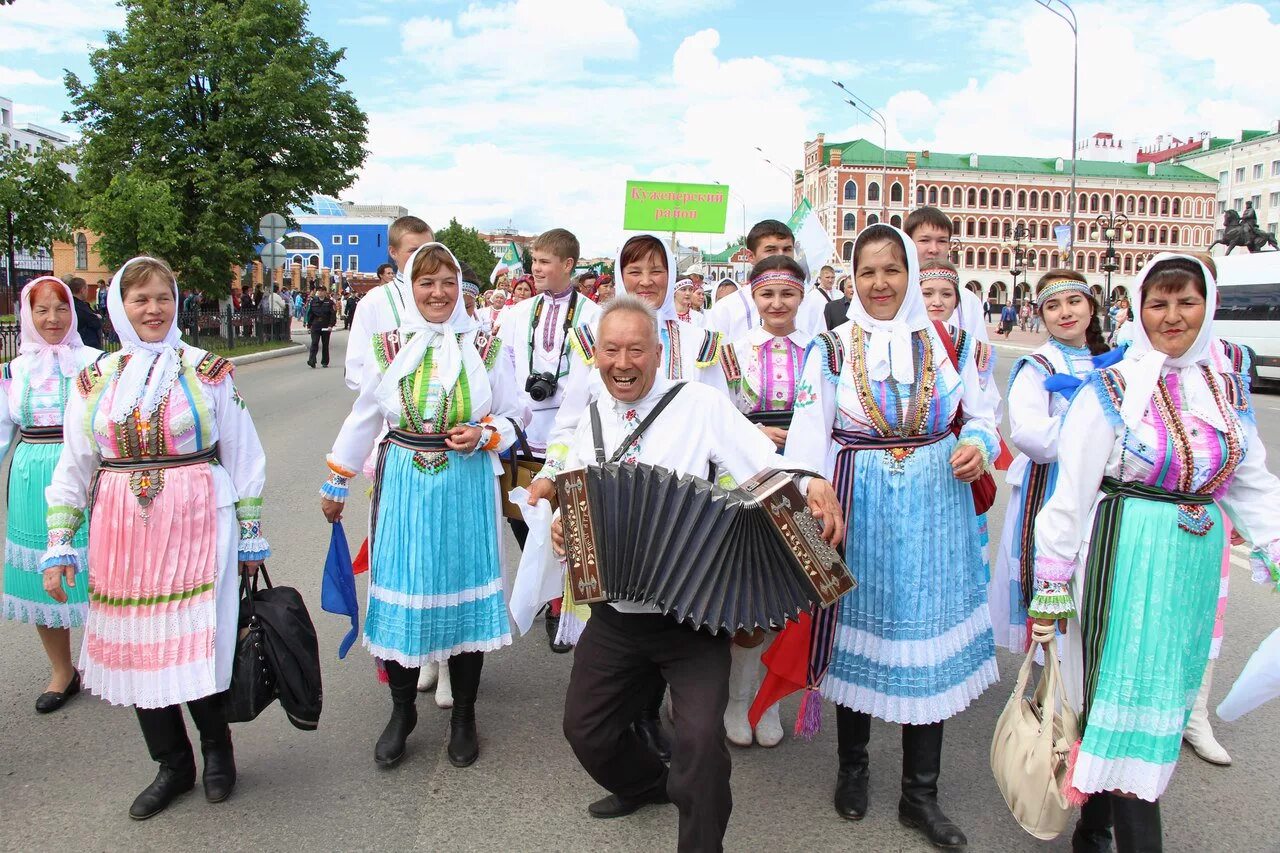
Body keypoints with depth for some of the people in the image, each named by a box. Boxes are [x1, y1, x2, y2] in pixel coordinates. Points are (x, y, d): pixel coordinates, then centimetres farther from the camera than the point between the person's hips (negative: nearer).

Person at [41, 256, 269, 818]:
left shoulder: (207, 371, 1)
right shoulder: (94, 381, 9)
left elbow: (244, 458, 3)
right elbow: (72, 471, 12)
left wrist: (250, 534, 2)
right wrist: (59, 545, 6)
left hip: (197, 528, -3)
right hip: (122, 535, 4)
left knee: (197, 644, -4)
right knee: (135, 647, 8)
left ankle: (217, 749, 24)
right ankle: (172, 765, 28)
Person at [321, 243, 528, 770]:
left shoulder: (486, 347, 2)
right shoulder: (388, 347, 5)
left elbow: (515, 413, 7)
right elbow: (363, 418, 12)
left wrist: (484, 434, -13)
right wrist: (336, 483, 16)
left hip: (467, 486, 0)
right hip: (404, 488, 1)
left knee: (464, 590, 4)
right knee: (402, 593, 3)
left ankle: (463, 716, 21)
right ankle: (401, 712, 23)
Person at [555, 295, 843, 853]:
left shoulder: (700, 404, -10)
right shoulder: (591, 418, 6)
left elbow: (768, 470, -17)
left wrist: (813, 485, -37)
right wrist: (562, 524, 0)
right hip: (615, 614, 6)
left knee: (700, 736, -18)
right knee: (585, 728, 15)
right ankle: (645, 785, 47)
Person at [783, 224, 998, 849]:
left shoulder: (947, 343, 4)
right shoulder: (831, 349, -1)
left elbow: (981, 417, 12)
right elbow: (807, 439, -9)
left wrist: (978, 447, -11)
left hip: (935, 511, 1)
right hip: (861, 510, -1)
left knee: (927, 638, 6)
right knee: (860, 628, 9)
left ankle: (920, 795, 22)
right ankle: (852, 766, 33)